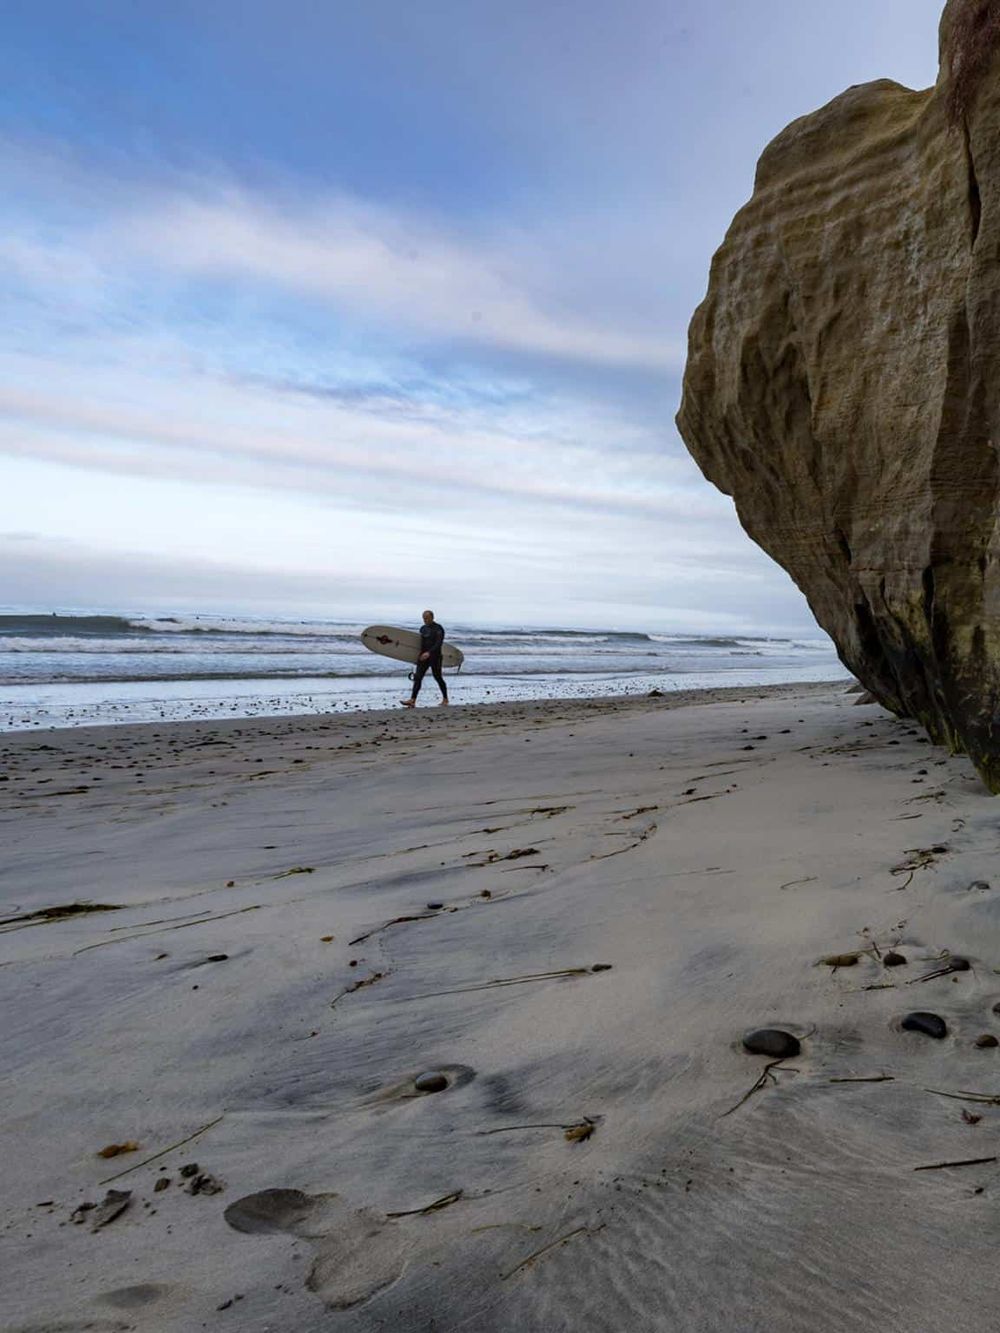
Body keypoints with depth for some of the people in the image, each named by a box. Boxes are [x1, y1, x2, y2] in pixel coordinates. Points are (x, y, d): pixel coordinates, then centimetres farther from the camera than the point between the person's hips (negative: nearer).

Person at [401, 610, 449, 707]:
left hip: (434, 657, -6)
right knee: (417, 677, -5)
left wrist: (429, 653, -32)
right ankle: (412, 701, -12)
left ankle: (445, 699, 23)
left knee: (438, 677, 5)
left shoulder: (438, 629, -10)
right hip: (423, 656, 6)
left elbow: (438, 643, -21)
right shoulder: (423, 628, 12)